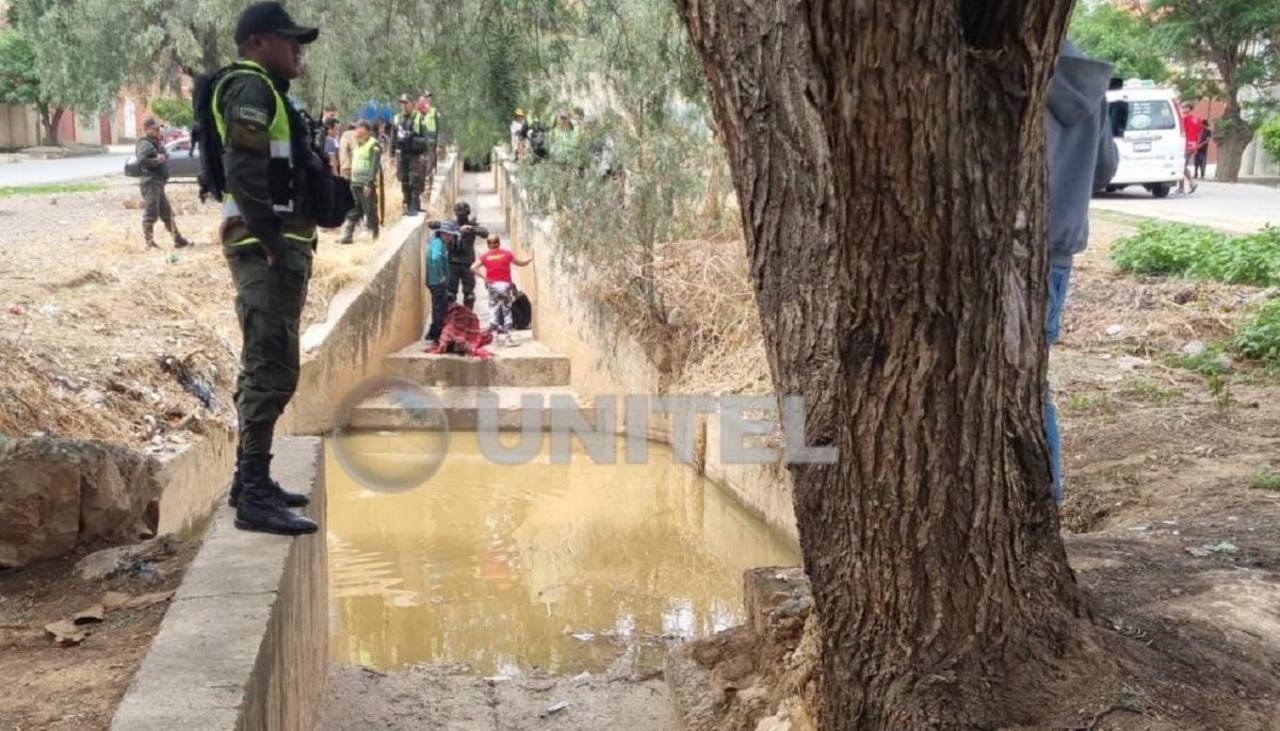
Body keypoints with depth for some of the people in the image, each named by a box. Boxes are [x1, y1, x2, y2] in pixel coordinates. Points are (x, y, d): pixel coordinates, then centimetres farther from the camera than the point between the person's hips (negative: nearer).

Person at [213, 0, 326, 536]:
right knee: (272, 370, -13)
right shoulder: (251, 89, -9)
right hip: (267, 249, -11)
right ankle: (253, 497, -13)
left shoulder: (264, 92, 22)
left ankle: (250, 481, 25)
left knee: (263, 368, 16)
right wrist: (273, 243, -24)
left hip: (276, 247, 11)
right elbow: (243, 171, -21)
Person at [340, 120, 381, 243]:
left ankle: (374, 236, 5)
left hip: (366, 185, -8)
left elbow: (374, 166, -15)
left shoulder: (374, 145, -9)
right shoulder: (358, 144, 18)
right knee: (352, 212, 7)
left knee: (370, 212, -2)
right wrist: (352, 180, 18)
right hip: (355, 184, 8)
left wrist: (369, 183, -20)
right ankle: (347, 236, 9)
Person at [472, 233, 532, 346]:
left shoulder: (485, 256, 1)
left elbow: (473, 268, -6)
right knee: (507, 310, 4)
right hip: (505, 284, -1)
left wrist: (484, 277, -2)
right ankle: (508, 336, 2)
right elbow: (521, 263, 8)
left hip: (492, 285, 1)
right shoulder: (507, 253, -1)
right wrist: (530, 259, 26)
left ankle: (495, 336, 6)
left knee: (493, 310, 7)